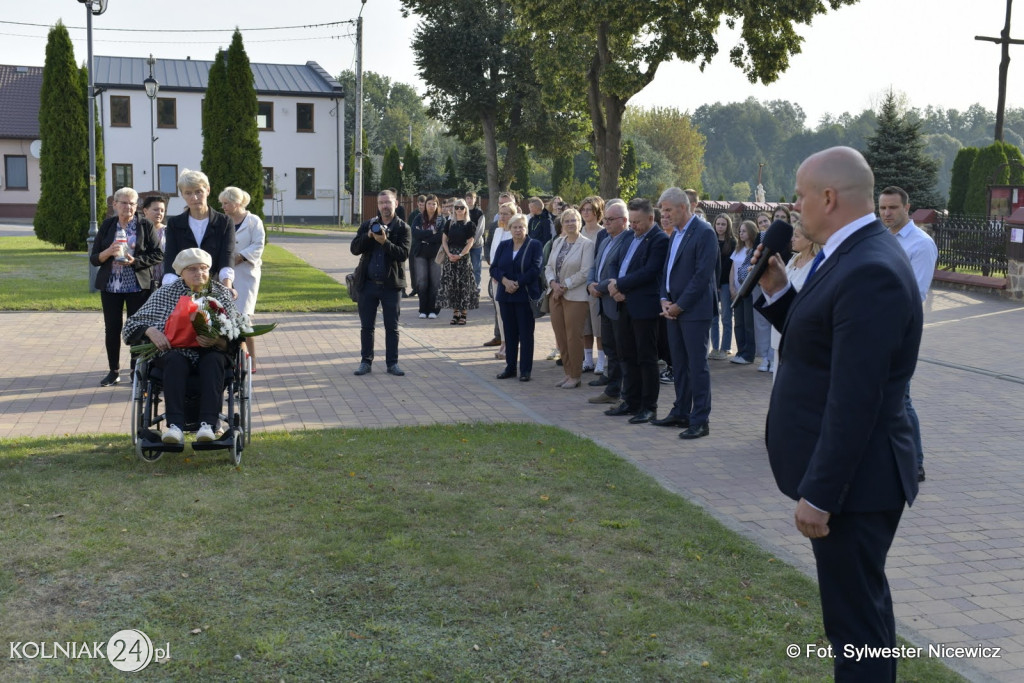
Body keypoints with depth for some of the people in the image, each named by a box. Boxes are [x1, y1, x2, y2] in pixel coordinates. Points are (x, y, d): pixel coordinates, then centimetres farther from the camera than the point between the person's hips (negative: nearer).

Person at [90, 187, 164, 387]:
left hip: (138, 286, -2)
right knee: (112, 328, 5)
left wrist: (135, 261, -17)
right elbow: (93, 258, 7)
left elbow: (158, 254, -5)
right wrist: (108, 252, -13)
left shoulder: (145, 226, 0)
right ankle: (113, 371, 16)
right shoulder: (107, 226, 7)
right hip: (110, 286, 3)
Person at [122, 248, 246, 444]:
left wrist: (217, 341, -22)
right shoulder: (165, 293, 11)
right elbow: (133, 323, 10)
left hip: (211, 353, 0)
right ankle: (175, 425, -48)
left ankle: (208, 424, -47)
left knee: (214, 360, -34)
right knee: (175, 361, -34)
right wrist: (150, 331, -14)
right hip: (174, 351, 0)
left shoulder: (222, 294, 10)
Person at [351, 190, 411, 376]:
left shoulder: (402, 228, 0)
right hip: (368, 284, 2)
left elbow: (403, 254, -12)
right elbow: (354, 249, 1)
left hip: (391, 285, -2)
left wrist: (385, 242, -24)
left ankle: (392, 363, 13)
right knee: (366, 326, 7)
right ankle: (366, 362, 17)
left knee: (392, 327, 4)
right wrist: (368, 235, -15)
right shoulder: (368, 225, 9)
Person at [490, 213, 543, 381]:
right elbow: (494, 268, 4)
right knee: (509, 332, 10)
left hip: (525, 296, -4)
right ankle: (510, 367, 18)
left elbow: (535, 269, -11)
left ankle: (525, 370, 5)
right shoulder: (503, 245, 11)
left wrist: (517, 284, -16)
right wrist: (505, 281, -14)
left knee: (526, 333, 0)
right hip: (506, 296, 4)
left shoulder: (534, 245, -1)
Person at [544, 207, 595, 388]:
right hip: (556, 295, 6)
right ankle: (568, 373, 18)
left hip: (575, 297, -6)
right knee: (560, 337, 8)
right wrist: (553, 283, -7)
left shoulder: (586, 244, -7)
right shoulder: (557, 242, 12)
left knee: (573, 337, -2)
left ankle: (575, 376, 8)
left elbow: (585, 272, -13)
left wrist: (564, 287, -13)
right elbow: (549, 267, 12)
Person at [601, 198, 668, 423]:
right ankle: (631, 402, 23)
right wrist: (613, 286, -2)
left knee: (646, 358, -1)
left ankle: (649, 407, 7)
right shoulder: (630, 238, 16)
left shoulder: (660, 240, -11)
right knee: (626, 356, 13)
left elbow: (649, 272, -20)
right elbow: (615, 265, 18)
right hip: (623, 304, 8)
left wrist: (620, 285, -15)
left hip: (644, 306, -8)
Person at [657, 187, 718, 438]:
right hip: (674, 309, 8)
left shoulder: (704, 233, -12)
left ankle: (700, 421, 2)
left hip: (694, 310, -8)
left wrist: (679, 305, -15)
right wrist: (665, 300, 4)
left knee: (697, 366, -4)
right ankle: (681, 413, 23)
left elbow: (702, 275, -17)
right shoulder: (676, 234, 15)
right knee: (679, 364, 13)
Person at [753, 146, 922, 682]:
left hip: (853, 477, -10)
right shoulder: (854, 256, 9)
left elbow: (855, 398, -26)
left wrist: (819, 493, -23)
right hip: (846, 471, 10)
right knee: (859, 600, 24)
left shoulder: (871, 272, -23)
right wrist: (776, 290, 4)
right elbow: (817, 344, 16)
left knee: (855, 615, 1)